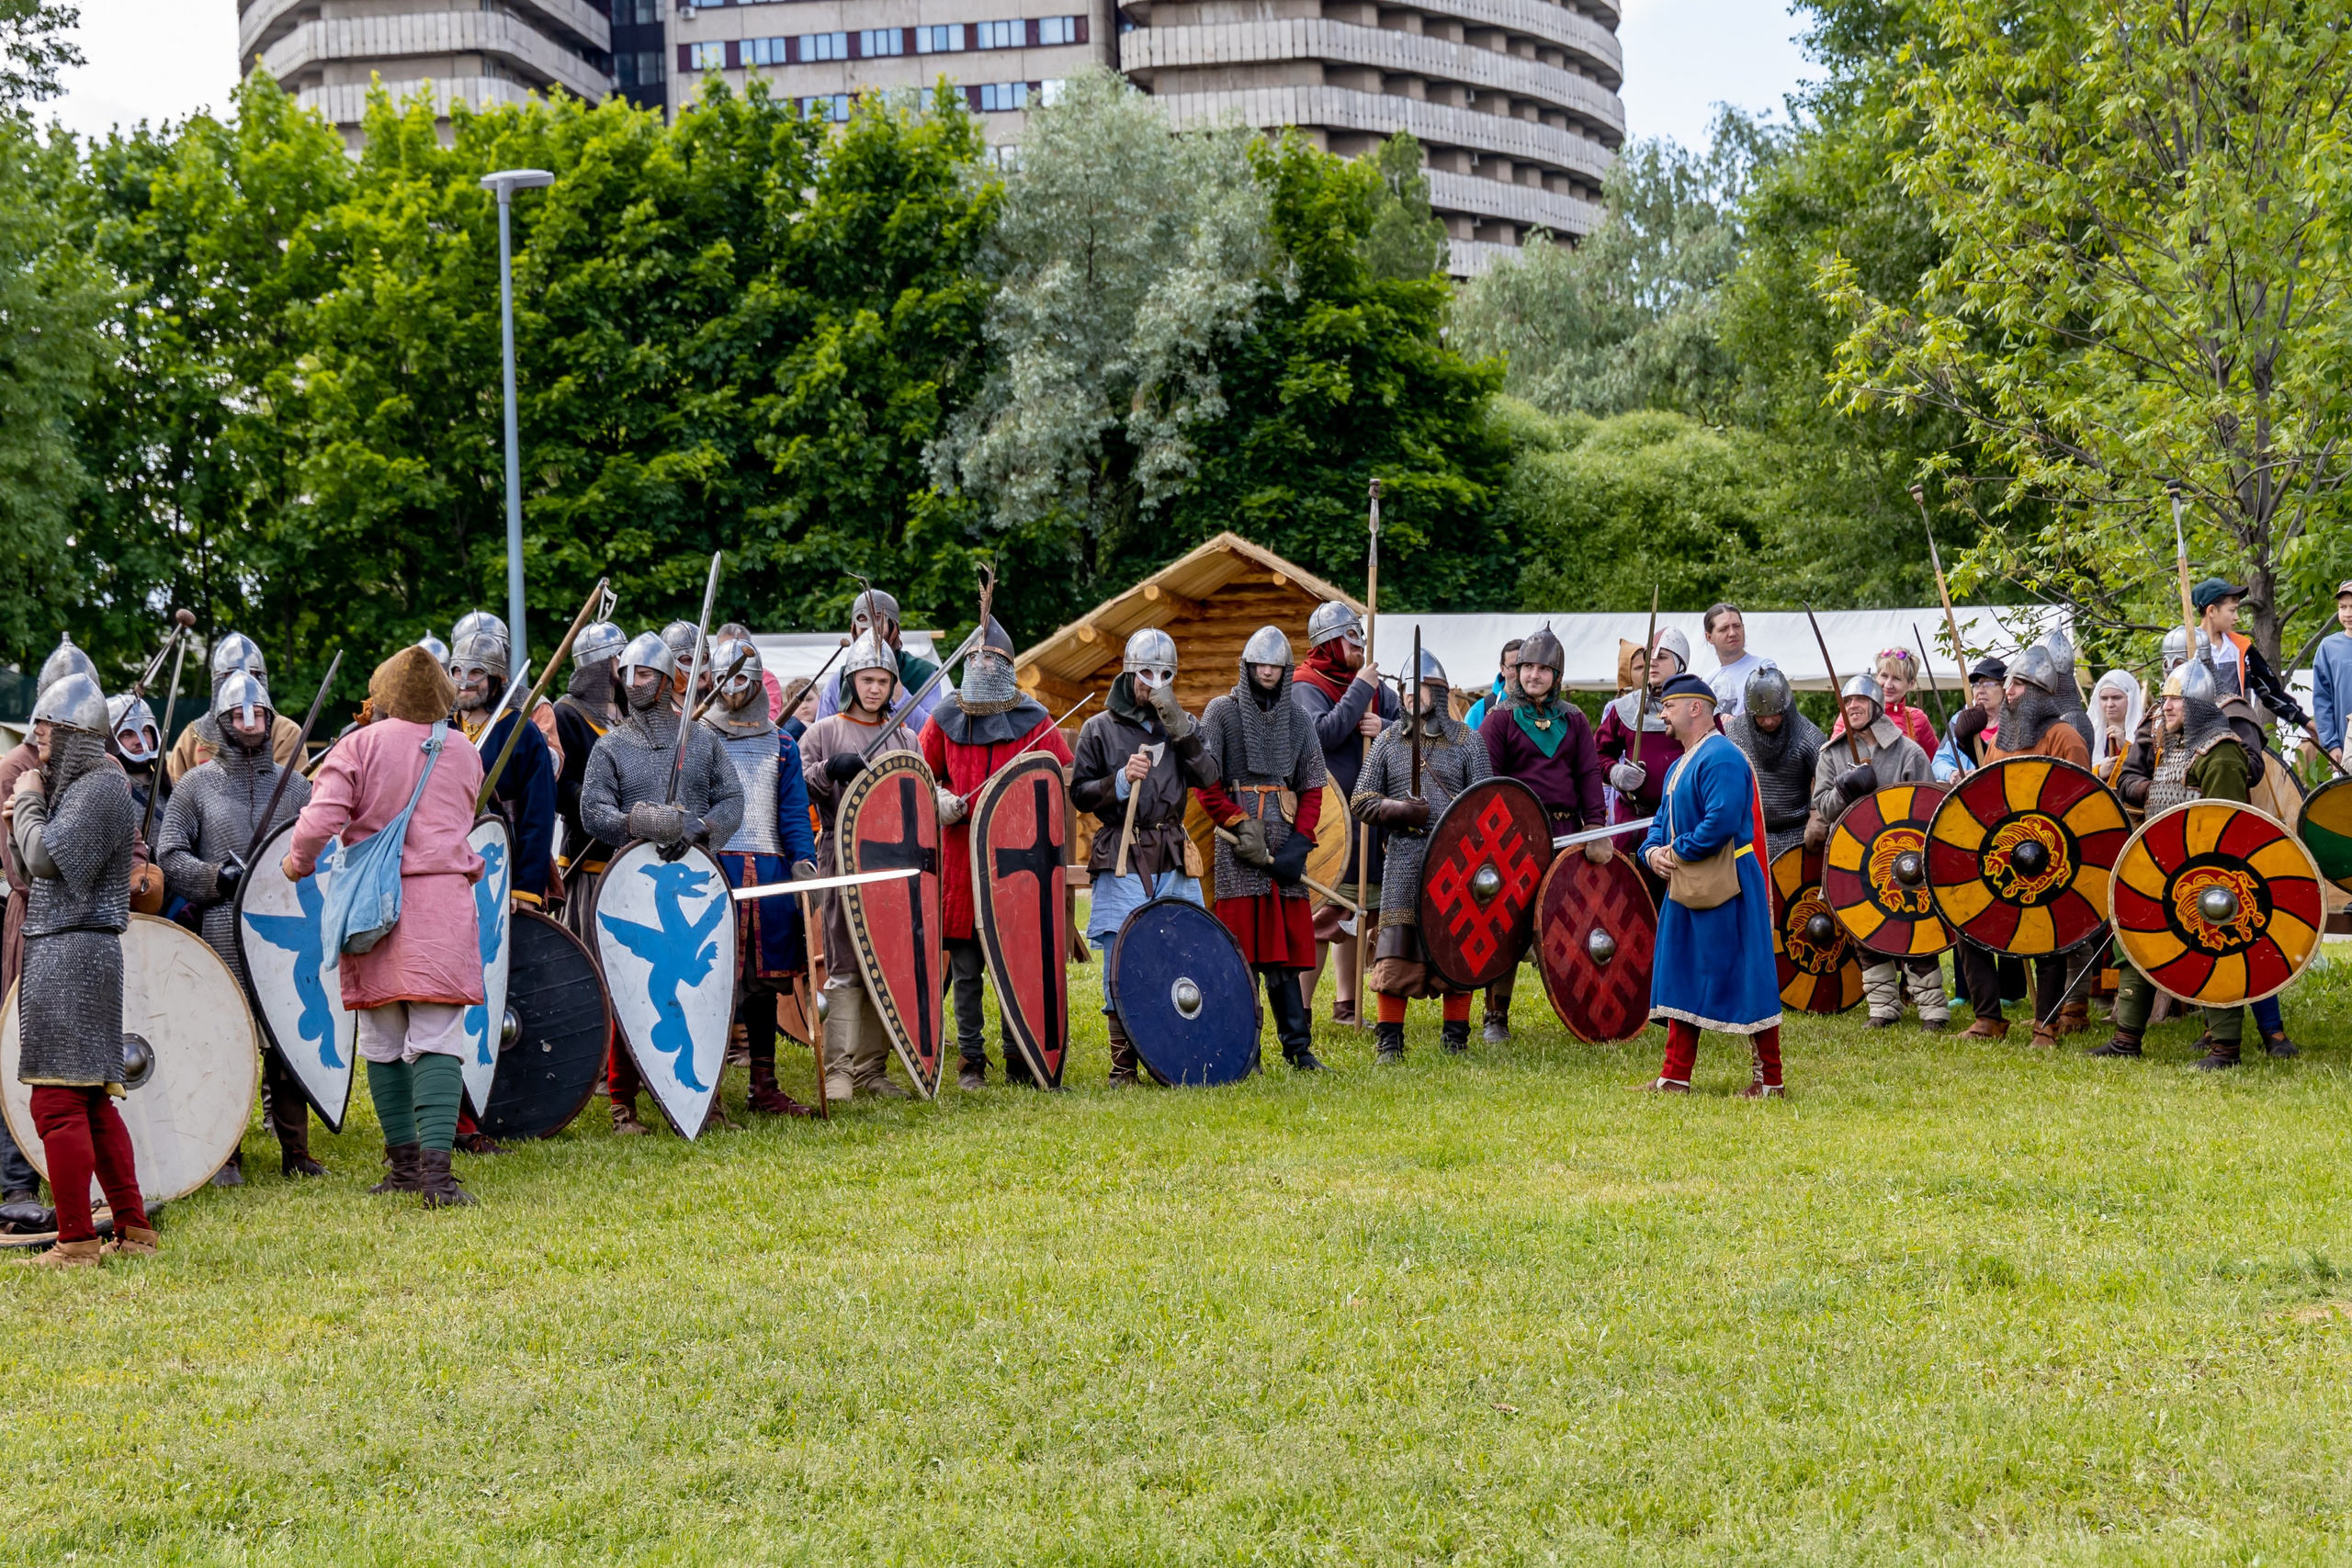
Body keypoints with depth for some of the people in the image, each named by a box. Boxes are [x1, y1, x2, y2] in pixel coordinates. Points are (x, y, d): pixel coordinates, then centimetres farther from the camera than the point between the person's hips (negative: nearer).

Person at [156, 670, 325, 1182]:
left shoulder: (293, 784, 12)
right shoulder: (197, 784, 6)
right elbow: (169, 855, 2)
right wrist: (218, 877, -10)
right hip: (222, 934, -2)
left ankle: (295, 1152, 10)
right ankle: (226, 1154, 6)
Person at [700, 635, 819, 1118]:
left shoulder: (781, 745, 16)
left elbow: (794, 813, 11)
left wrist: (804, 862, -4)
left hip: (769, 872, 3)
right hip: (710, 868, -3)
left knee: (764, 978, 7)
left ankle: (765, 1087, 15)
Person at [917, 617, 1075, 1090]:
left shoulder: (1033, 719, 7)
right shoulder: (945, 718, 8)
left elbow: (1064, 779, 9)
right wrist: (938, 799, -4)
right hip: (961, 856, 1)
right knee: (966, 966, 3)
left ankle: (1018, 1058, 12)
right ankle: (970, 1059, 13)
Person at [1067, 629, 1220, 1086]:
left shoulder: (1182, 724, 14)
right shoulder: (1099, 729, 6)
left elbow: (1208, 777, -1)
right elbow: (1079, 794, 3)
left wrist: (1179, 727, -11)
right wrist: (1121, 781, -13)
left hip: (1174, 861, 3)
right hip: (1121, 863, -3)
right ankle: (1123, 1065, 4)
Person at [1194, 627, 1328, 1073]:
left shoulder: (1297, 718, 15)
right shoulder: (1222, 712, 4)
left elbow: (1312, 787, 11)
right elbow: (1204, 782, -2)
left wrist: (1299, 841, -3)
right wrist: (1240, 825, -12)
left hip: (1285, 841, 3)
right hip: (1239, 844, -3)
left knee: (1286, 949, 3)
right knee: (1243, 950, -5)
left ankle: (1297, 1046, 6)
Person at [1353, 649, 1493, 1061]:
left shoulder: (1467, 741, 6)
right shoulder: (1388, 741, 10)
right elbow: (1360, 800, 9)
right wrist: (1396, 809, -9)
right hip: (1403, 859, 1)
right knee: (1396, 949, -4)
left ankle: (1456, 1037, 13)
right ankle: (1389, 1039, 4)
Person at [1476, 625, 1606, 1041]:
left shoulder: (1574, 719, 12)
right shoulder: (1501, 718, 2)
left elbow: (1589, 774, 8)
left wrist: (1596, 827, -2)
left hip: (1568, 832, 3)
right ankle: (1496, 1017, 6)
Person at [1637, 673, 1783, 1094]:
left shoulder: (1722, 758, -16)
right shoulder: (1679, 766, 17)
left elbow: (1721, 822, -26)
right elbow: (1664, 821, 21)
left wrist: (1679, 852, -16)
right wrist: (1653, 852, 0)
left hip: (1728, 888, -10)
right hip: (1685, 887, 10)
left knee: (1744, 979, -4)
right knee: (1681, 978, 11)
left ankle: (1769, 1079, 4)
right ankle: (1675, 1078, 16)